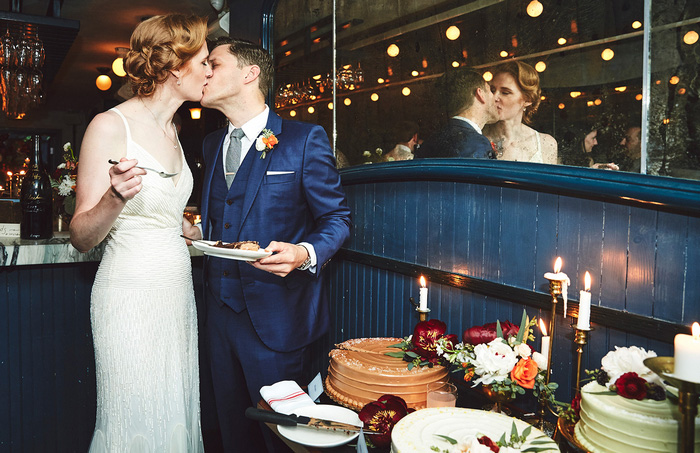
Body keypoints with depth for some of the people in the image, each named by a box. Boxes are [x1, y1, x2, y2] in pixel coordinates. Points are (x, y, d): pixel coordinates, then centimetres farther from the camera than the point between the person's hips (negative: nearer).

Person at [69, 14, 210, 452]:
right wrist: (115, 198, -29)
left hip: (178, 291, 7)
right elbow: (81, 237, -12)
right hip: (131, 296, -7)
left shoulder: (171, 130, 13)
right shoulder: (110, 126, -11)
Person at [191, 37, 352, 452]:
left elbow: (337, 218, -7)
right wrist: (197, 233, 4)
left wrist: (305, 253, -24)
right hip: (222, 309, 6)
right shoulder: (212, 144, 13)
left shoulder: (305, 139, -7)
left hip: (276, 315, -6)